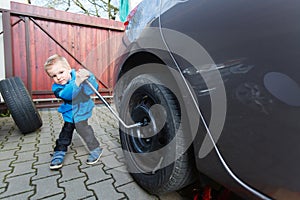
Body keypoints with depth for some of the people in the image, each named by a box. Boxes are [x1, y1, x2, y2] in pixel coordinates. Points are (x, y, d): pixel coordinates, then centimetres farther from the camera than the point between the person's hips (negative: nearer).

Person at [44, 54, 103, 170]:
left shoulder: (77, 75, -19)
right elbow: (66, 94, -38)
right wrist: (77, 82, -55)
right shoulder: (56, 87, -14)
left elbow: (93, 89, -28)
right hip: (70, 113, 4)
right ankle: (59, 154, 34)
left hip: (81, 111, -3)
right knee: (66, 132, 15)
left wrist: (89, 76, -47)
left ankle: (96, 149, 4)